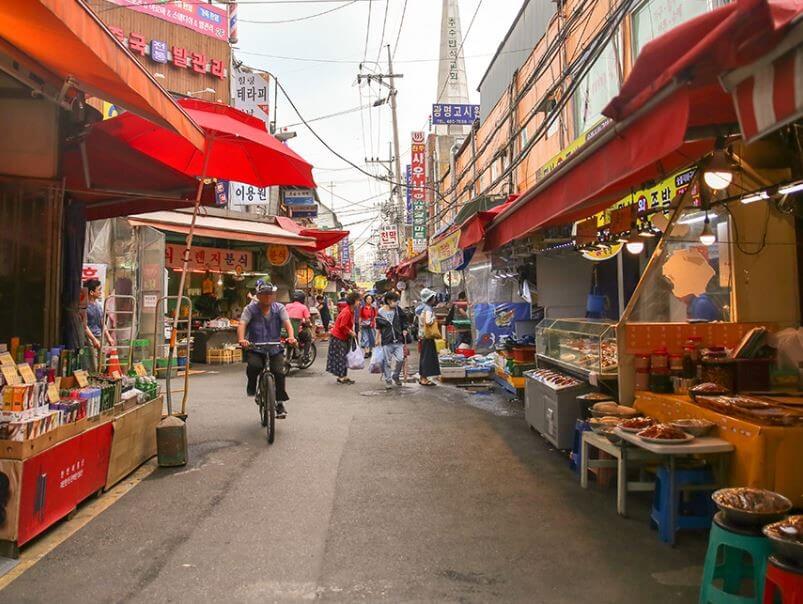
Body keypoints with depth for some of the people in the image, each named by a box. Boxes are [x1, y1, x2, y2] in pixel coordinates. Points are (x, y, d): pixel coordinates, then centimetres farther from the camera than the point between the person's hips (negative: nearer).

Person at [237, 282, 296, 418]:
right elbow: (242, 324, -18)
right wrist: (242, 339, -38)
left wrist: (291, 337, -36)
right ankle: (251, 388, 6)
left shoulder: (279, 308, 0)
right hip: (255, 347, -1)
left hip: (275, 348, 1)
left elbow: (287, 323, -15)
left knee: (279, 372, -15)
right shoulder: (251, 308, -2)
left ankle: (280, 402, 5)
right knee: (253, 366, -28)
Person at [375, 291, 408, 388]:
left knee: (400, 359, -4)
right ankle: (388, 380, 18)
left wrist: (404, 330, 4)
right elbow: (379, 328, 4)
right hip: (386, 341, -2)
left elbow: (403, 320, 15)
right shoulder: (381, 312, -4)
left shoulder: (397, 309, 2)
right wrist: (379, 339, 4)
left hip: (398, 340, 2)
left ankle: (396, 376, 21)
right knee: (387, 362, 3)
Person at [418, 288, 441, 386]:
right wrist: (434, 318, -13)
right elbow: (428, 321, -31)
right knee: (428, 357, -5)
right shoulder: (428, 309, -18)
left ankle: (421, 377, 23)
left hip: (423, 335, 10)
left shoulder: (423, 307, 10)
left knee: (424, 356, 15)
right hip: (428, 336, -10)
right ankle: (424, 379, -3)